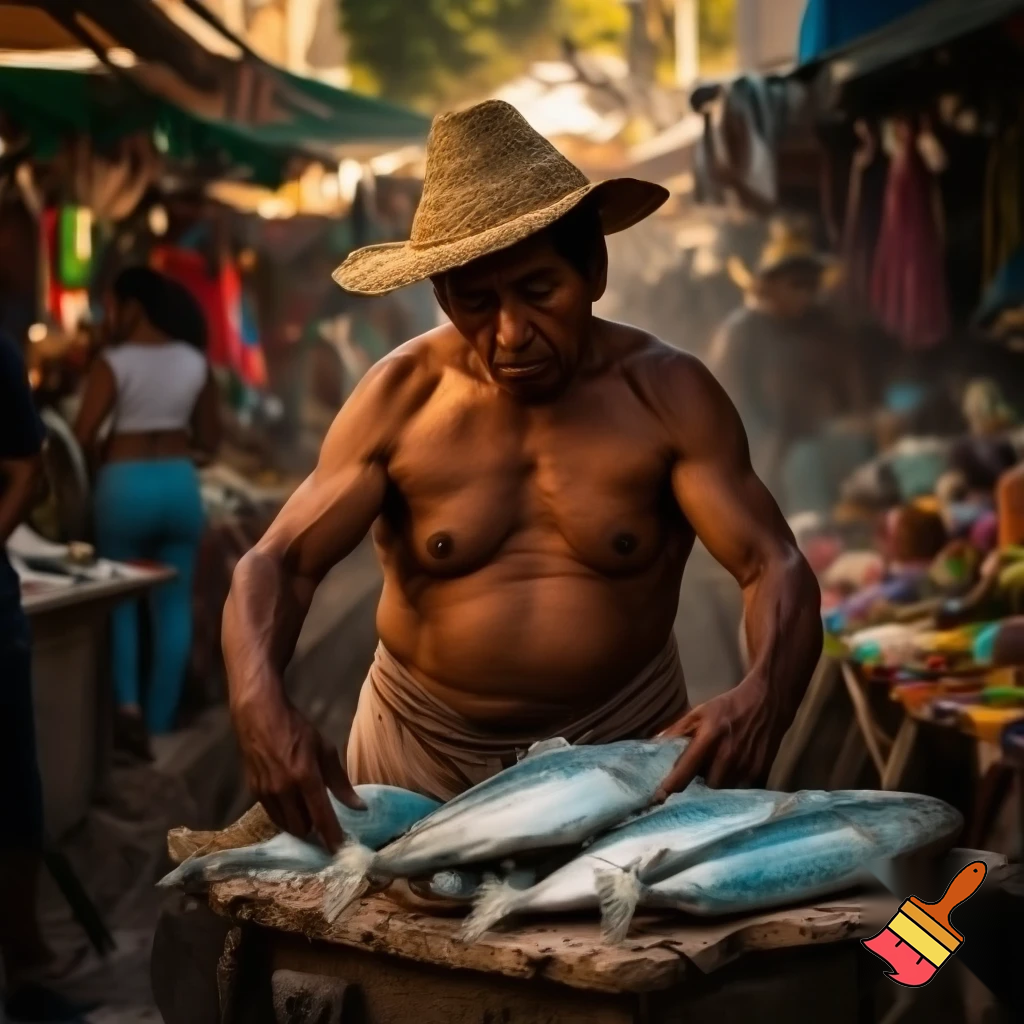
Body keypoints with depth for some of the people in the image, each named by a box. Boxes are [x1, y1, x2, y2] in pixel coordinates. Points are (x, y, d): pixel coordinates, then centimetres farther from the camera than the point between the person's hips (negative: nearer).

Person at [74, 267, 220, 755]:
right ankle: (160, 721, 12)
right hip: (180, 484, 3)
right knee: (174, 605, 9)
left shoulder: (113, 362, -9)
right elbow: (210, 440, 10)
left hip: (125, 485, -3)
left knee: (119, 597, 13)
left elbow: (82, 436, -13)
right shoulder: (195, 362, 4)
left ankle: (128, 703, -5)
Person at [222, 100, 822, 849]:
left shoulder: (666, 394, -8)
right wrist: (259, 704, -32)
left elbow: (776, 566, -14)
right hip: (421, 756, 1)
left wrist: (763, 697, -36)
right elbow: (279, 563, -11)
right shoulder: (401, 398, -7)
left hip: (626, 751, 0)